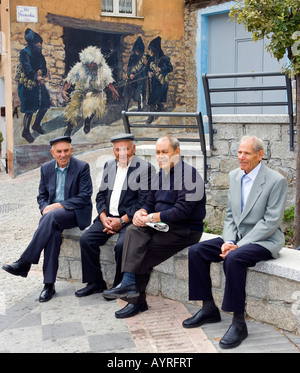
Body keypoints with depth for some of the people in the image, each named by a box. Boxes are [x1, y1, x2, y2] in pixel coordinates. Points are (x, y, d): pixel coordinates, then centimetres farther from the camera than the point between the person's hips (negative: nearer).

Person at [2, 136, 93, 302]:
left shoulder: (82, 167, -6)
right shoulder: (46, 168, 10)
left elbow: (85, 197, -11)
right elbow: (42, 195, 15)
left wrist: (58, 205, -17)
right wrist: (45, 208, -8)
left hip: (76, 213, -4)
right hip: (53, 214, 4)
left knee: (51, 217, -35)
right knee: (53, 233, -31)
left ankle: (24, 263, -32)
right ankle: (49, 284, -27)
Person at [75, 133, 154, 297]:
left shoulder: (144, 168, -6)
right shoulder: (109, 165, 13)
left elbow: (144, 201, -11)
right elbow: (101, 195, 15)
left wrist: (122, 221, -16)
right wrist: (103, 217, -3)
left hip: (130, 218, -6)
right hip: (108, 217, 6)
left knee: (122, 245, -29)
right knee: (86, 239, -12)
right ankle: (95, 283, 2)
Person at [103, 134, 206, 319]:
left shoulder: (188, 174, -13)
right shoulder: (160, 174, 15)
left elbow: (183, 211, -21)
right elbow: (150, 203, 18)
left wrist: (152, 217, -18)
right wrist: (141, 212, -6)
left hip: (186, 230, -7)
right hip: (163, 226, 8)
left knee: (143, 251, -21)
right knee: (134, 231, -19)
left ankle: (137, 301, -10)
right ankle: (130, 284, -21)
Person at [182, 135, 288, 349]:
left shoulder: (276, 181, -14)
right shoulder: (234, 176, 8)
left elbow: (271, 221, -18)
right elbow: (230, 215, 11)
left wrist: (239, 245, -22)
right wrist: (228, 241, -7)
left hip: (264, 241, -7)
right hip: (237, 238, 8)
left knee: (233, 259, -35)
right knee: (196, 251, -7)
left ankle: (239, 322, -23)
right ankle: (209, 309, 5)